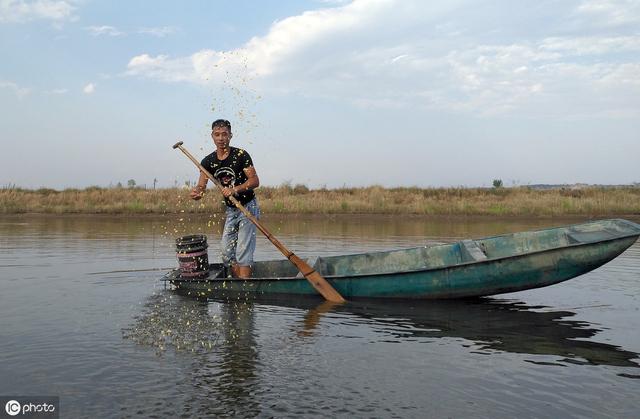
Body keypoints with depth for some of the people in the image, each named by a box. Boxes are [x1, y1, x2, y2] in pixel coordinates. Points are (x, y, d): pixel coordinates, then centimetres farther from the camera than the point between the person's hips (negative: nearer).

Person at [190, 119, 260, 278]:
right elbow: (201, 186, -7)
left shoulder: (241, 155, -14)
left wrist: (235, 190, -35)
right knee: (227, 250, 7)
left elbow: (255, 181, -19)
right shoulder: (208, 161, 0)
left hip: (248, 207, -6)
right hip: (230, 210, 6)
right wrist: (196, 193, -31)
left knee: (243, 251, -11)